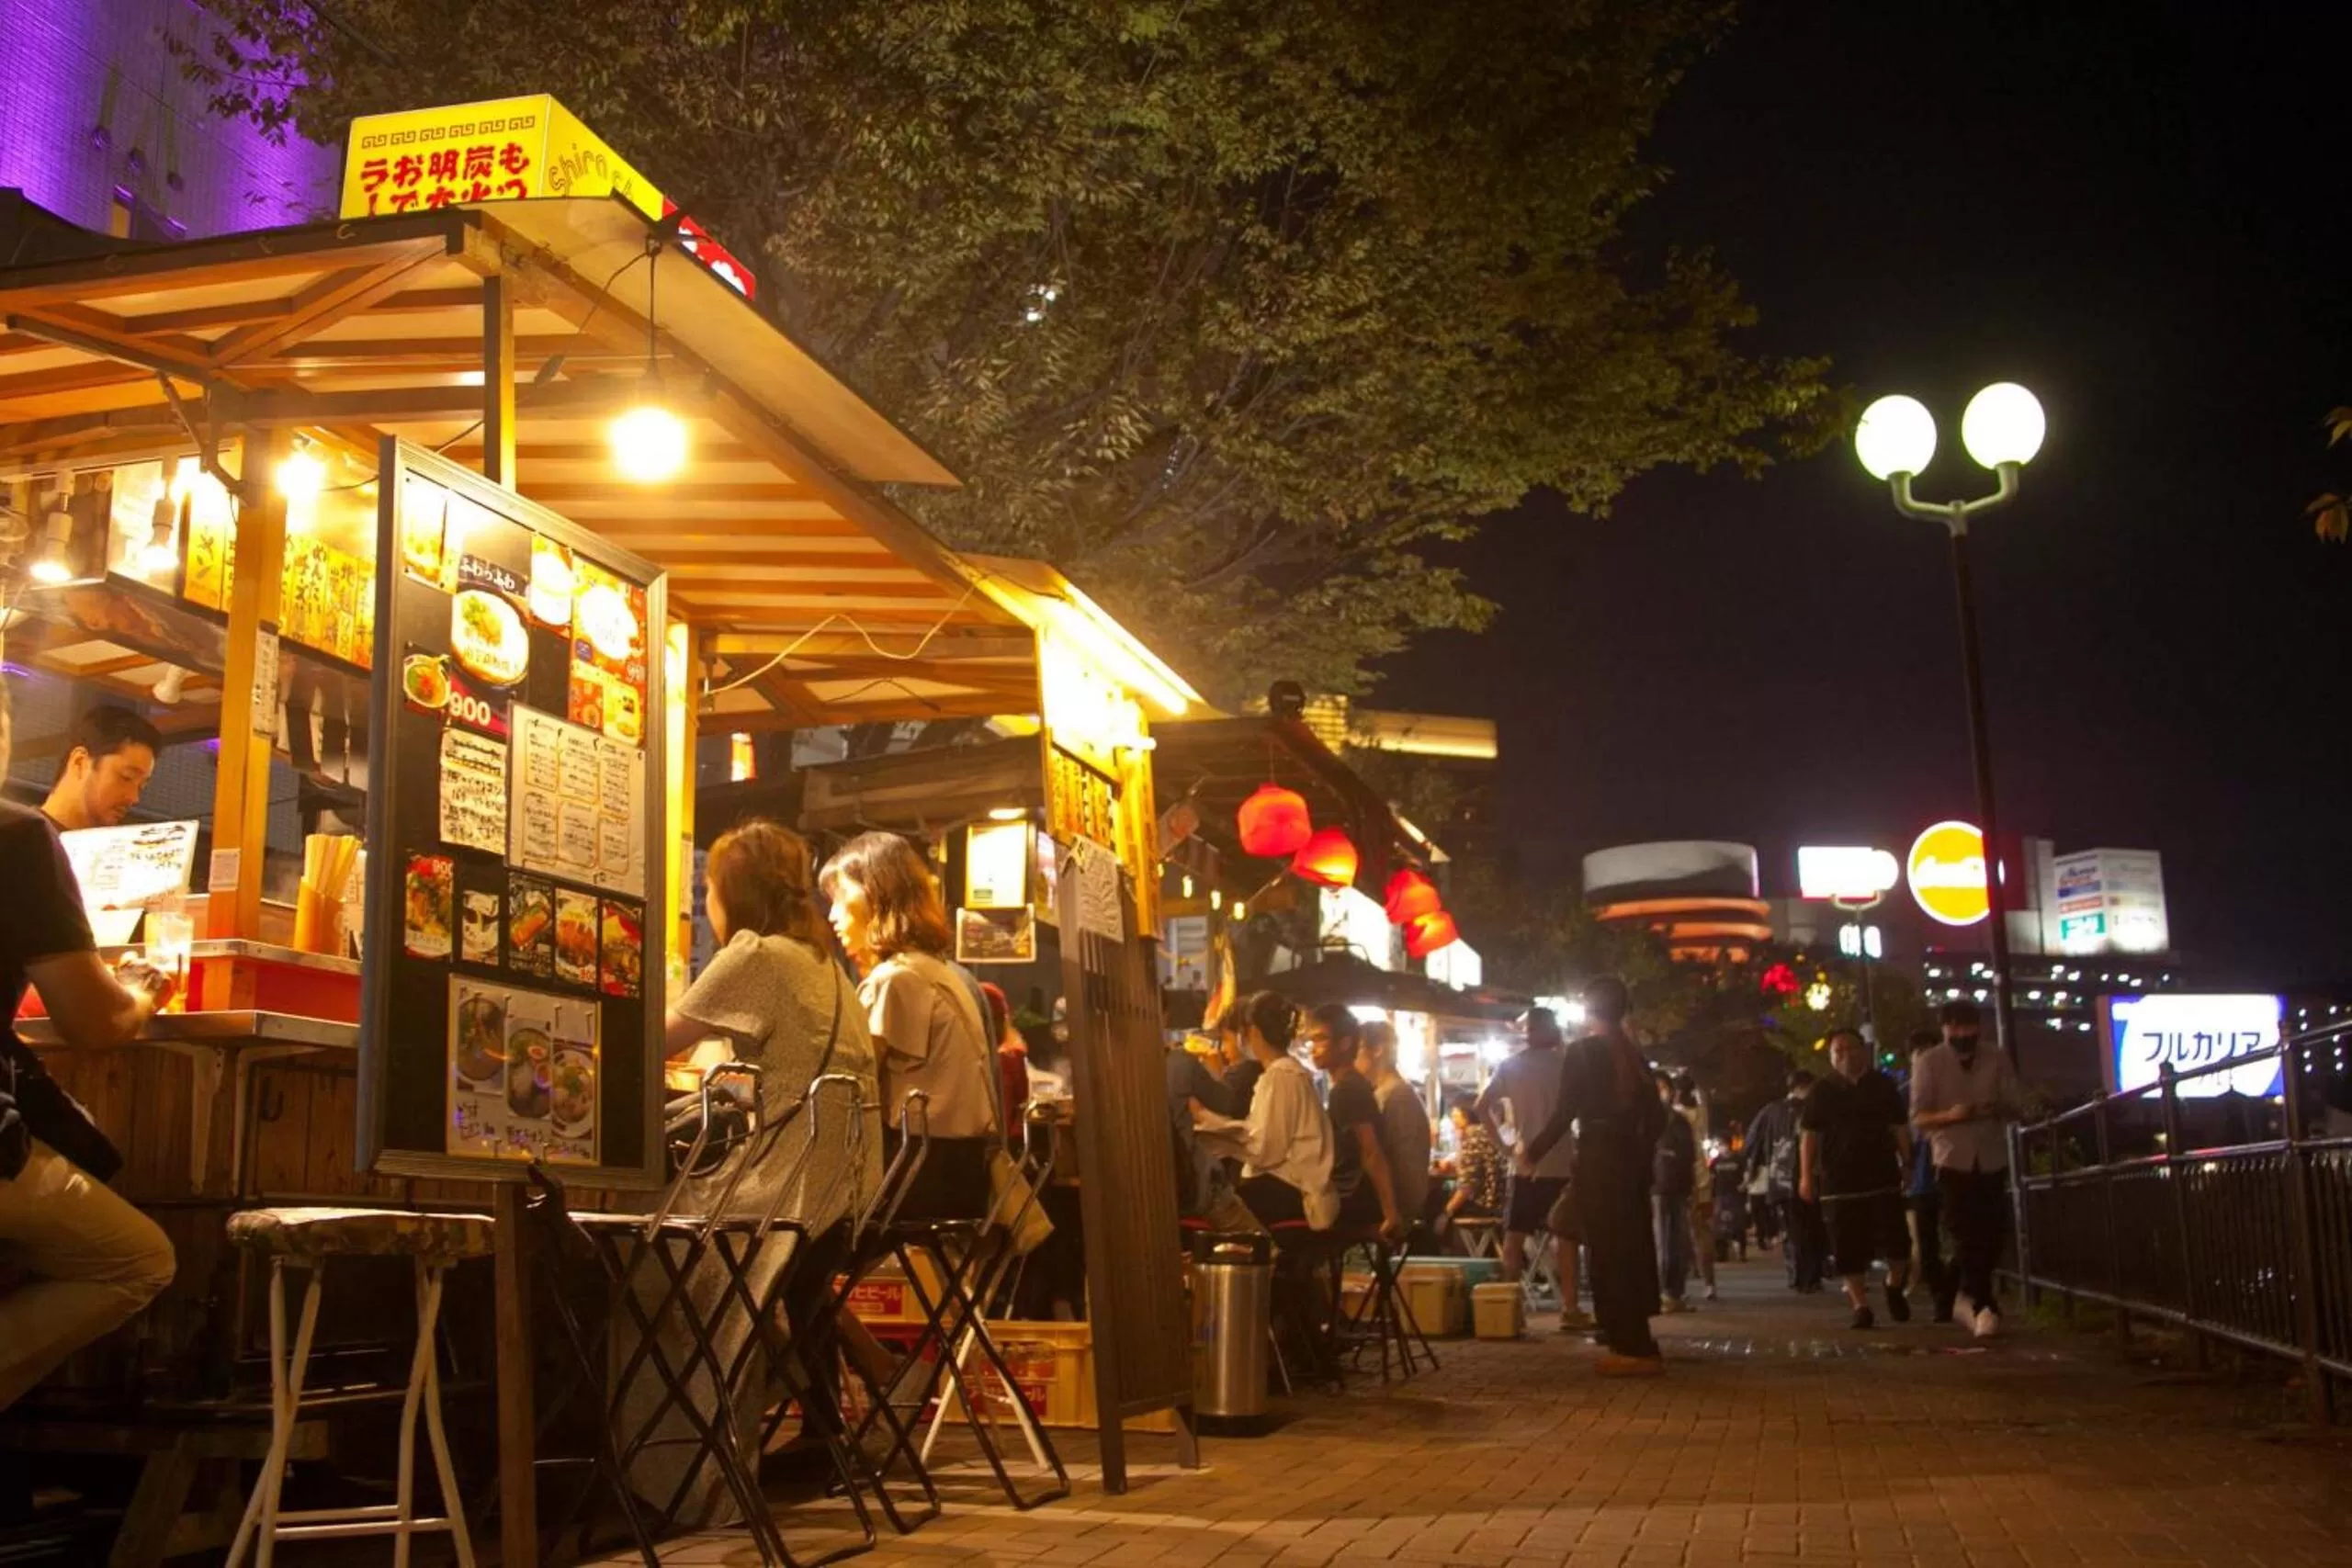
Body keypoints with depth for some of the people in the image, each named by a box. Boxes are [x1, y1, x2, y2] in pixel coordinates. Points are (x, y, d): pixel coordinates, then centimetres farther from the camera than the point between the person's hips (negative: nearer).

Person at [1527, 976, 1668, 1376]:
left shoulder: (1581, 1052, -9)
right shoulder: (1633, 1054, 10)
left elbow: (1564, 1113, -12)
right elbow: (1656, 1116, 12)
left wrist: (1533, 1152, -2)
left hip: (1598, 1160, -7)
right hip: (1633, 1160, 7)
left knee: (1609, 1254, -2)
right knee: (1631, 1252, 13)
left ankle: (1633, 1349, -2)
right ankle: (1636, 1345, 21)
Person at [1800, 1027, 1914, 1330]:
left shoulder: (1883, 1086, 7)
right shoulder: (1821, 1092, 3)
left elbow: (1900, 1129, 12)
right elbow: (1810, 1135, 2)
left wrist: (1908, 1165, 5)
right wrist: (1806, 1176, -4)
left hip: (1883, 1177, 1)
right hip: (1839, 1182, 0)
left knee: (1896, 1242, -4)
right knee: (1849, 1249, -1)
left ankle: (1895, 1287, 23)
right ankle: (1861, 1306, 9)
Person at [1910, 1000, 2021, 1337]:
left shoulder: (1998, 1060, 4)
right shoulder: (1928, 1062, -3)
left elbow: (2013, 1107, 4)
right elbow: (1918, 1117, -5)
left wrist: (1997, 1109, -19)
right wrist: (1950, 1115, -25)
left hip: (1991, 1159, 3)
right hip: (1953, 1160, -3)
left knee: (1992, 1235, 4)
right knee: (1968, 1236, -11)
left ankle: (1966, 1296, 24)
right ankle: (1982, 1304, -4)